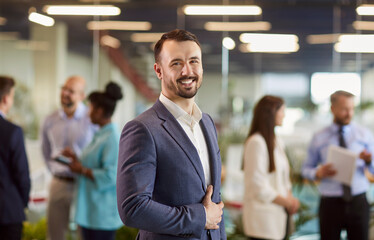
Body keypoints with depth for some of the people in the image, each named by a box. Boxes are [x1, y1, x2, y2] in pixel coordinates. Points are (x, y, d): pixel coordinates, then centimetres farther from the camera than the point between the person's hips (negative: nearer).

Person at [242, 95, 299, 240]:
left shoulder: (277, 143, 15)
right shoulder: (256, 142, -13)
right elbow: (257, 186, -17)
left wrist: (290, 199, 2)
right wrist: (287, 202, -11)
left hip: (279, 214, 8)